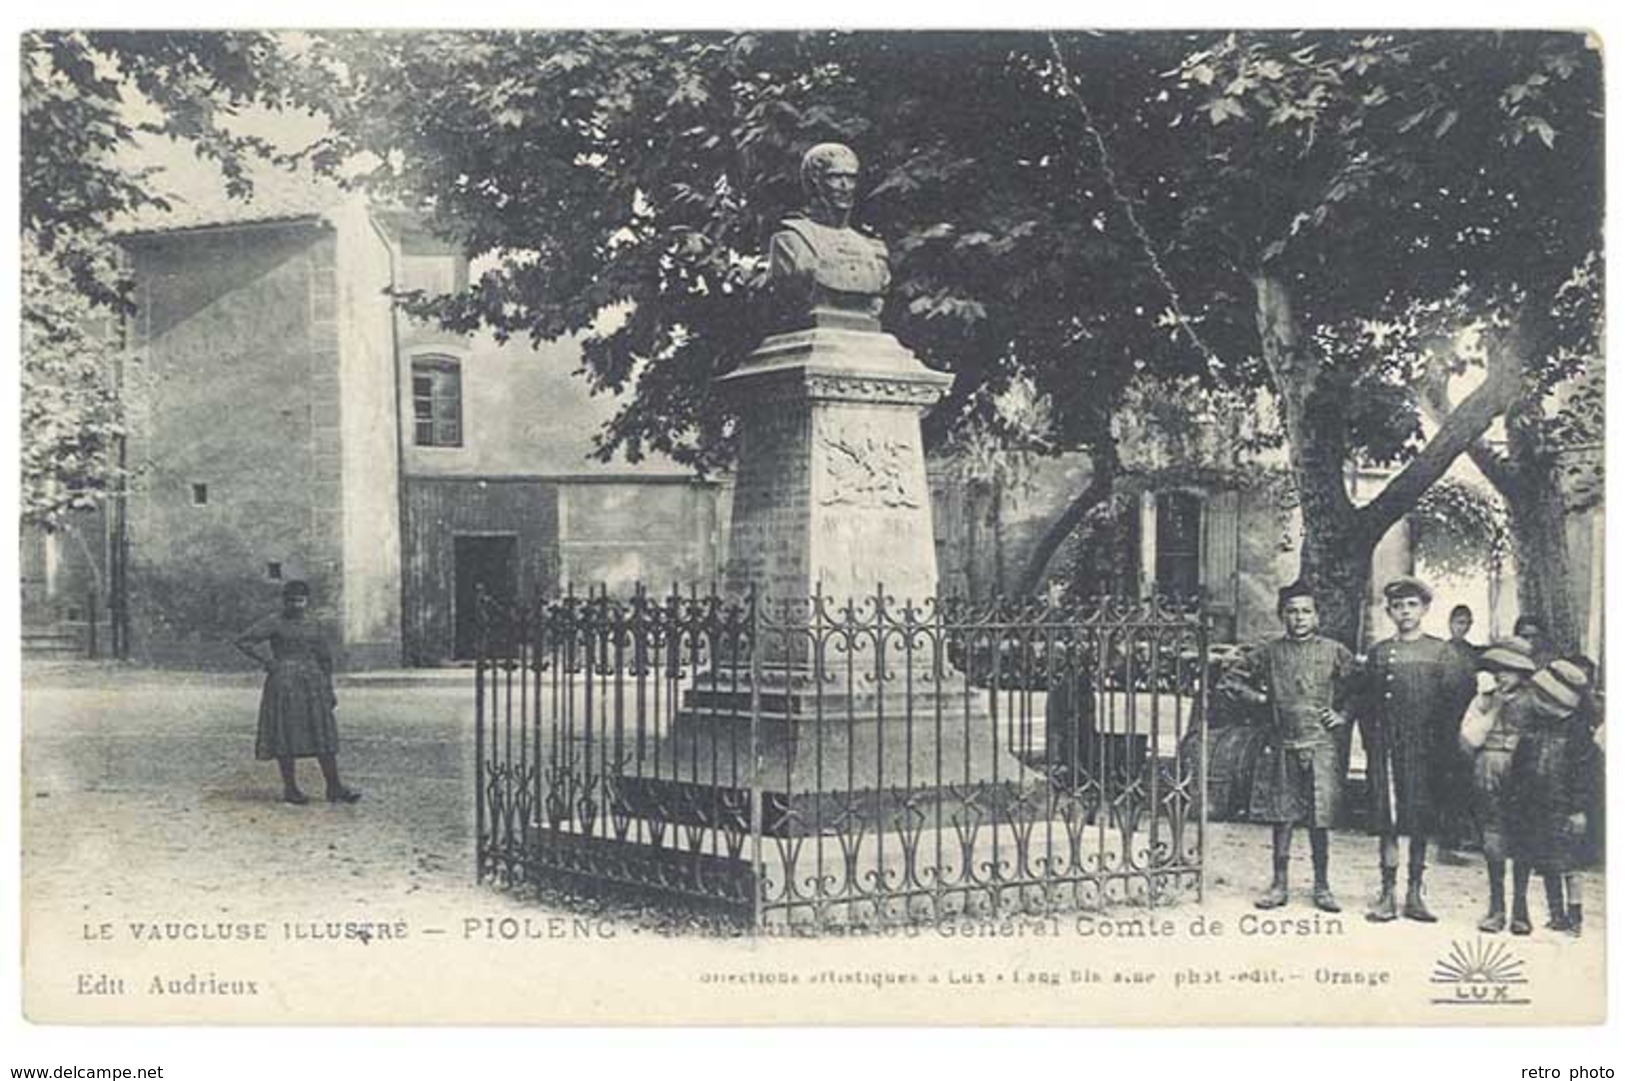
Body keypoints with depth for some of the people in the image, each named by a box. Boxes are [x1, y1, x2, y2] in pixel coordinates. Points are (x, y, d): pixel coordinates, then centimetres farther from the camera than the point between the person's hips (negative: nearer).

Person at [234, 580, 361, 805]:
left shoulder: (312, 626, 14)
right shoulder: (273, 623, -2)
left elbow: (325, 659, 19)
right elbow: (242, 641, -10)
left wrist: (329, 689, 15)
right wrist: (265, 662, -10)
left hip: (313, 683, 5)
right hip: (284, 683, -5)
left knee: (324, 735, 1)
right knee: (286, 736, -2)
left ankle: (335, 788, 2)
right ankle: (290, 788, 6)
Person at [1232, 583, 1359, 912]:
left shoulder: (1334, 651, 3)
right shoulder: (1269, 652, 7)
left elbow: (1358, 687, 11)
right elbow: (1239, 678, 18)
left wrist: (1343, 715, 2)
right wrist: (1253, 695, 3)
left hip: (1321, 744, -1)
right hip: (1282, 743, 2)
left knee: (1320, 819, -1)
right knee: (1281, 816, 5)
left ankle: (1322, 886, 10)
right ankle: (1279, 884, 14)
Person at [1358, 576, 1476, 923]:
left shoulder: (1442, 653, 5)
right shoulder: (1378, 653, 9)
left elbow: (1455, 702, 3)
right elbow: (1367, 705, 12)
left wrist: (1443, 748, -3)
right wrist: (1372, 745, 3)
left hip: (1425, 751, 0)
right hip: (1386, 748, 0)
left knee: (1421, 824, 4)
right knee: (1387, 822, -3)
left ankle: (1414, 894, 12)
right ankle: (1387, 896, 2)